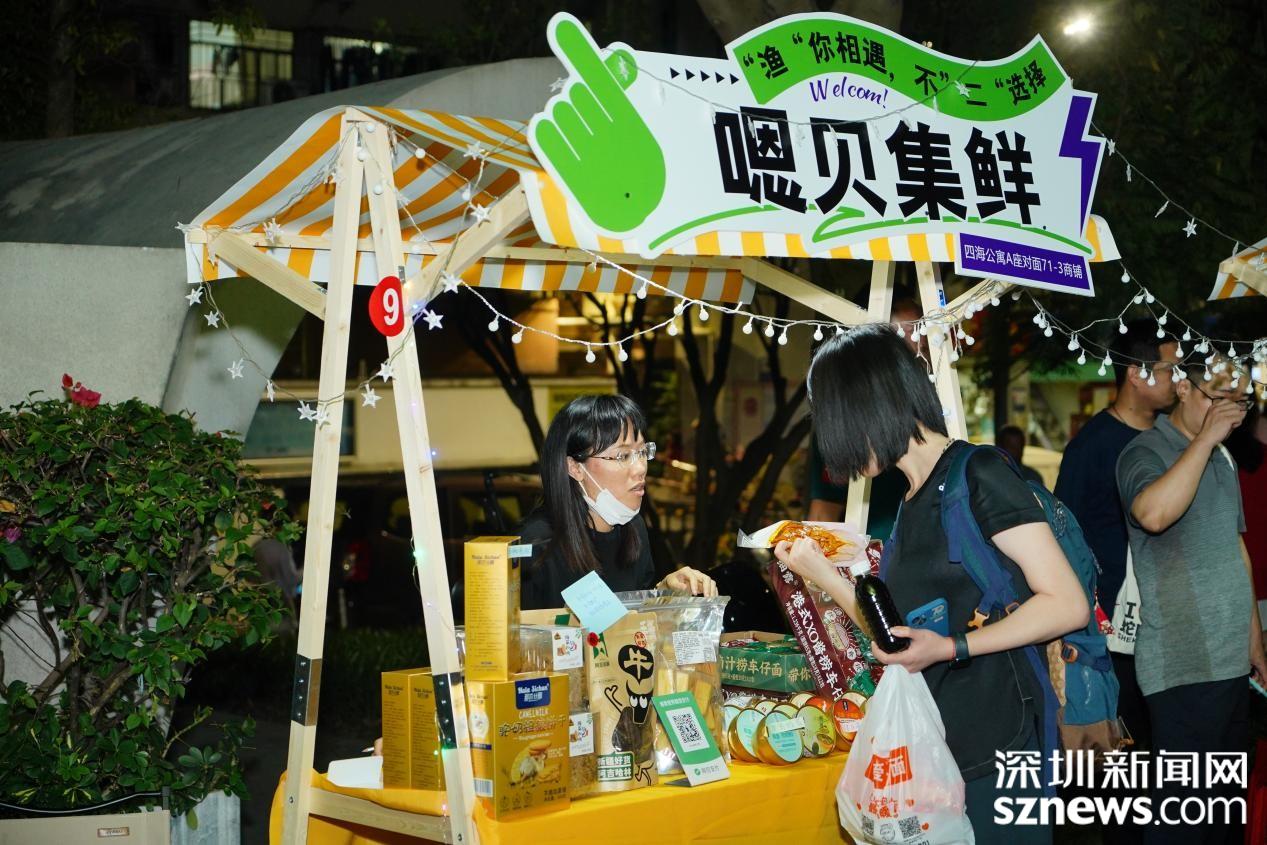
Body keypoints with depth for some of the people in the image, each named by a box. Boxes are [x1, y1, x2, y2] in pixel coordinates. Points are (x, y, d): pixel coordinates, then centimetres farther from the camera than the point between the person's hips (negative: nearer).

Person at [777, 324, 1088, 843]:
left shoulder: (978, 475, -10)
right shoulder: (910, 506, 14)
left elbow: (1068, 605, -15)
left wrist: (951, 648, -20)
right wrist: (820, 573, 12)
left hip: (992, 751, -8)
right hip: (929, 752, 8)